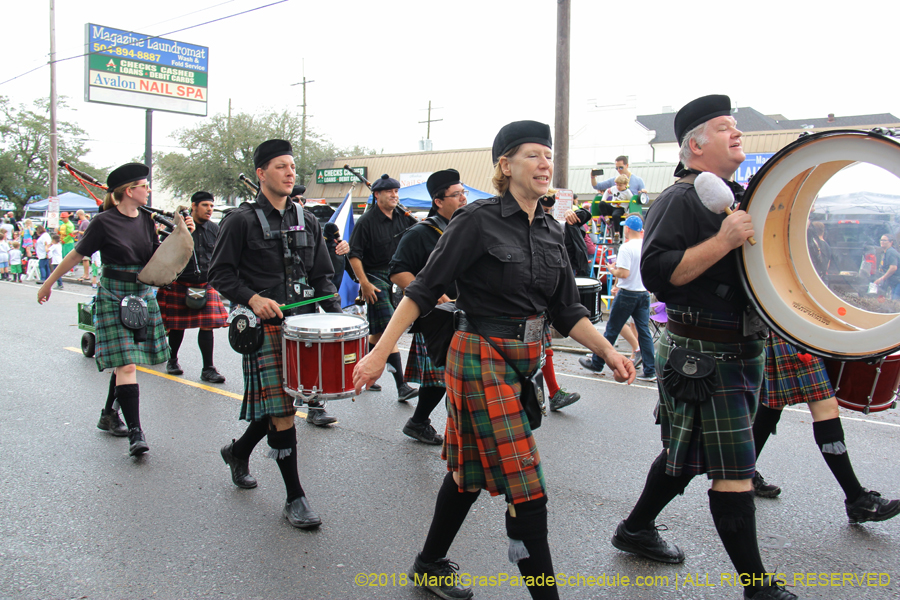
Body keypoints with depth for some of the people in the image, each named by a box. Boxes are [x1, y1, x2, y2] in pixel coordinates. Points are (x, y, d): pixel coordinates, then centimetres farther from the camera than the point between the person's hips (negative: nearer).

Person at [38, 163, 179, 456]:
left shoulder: (146, 220, 6)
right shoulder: (105, 221, -10)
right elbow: (77, 255, -1)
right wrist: (49, 283, 7)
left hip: (143, 295, 6)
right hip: (114, 297, -6)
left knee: (126, 362, 13)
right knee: (126, 364, -12)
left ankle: (109, 416, 31)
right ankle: (135, 432, -12)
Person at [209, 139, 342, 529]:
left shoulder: (307, 222, 13)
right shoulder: (242, 220, -2)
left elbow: (322, 275, 15)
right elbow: (220, 274, -3)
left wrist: (336, 312, 0)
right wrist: (252, 299, -19)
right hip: (265, 326, -5)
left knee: (280, 404, 13)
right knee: (282, 412, -6)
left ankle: (238, 452, 41)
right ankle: (295, 498, 4)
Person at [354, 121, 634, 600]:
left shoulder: (551, 231, 8)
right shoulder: (478, 221, -12)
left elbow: (567, 312, 11)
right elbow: (424, 290, -12)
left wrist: (609, 353, -2)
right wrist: (380, 353, -16)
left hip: (526, 362, 8)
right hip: (482, 361, -8)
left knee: (473, 471, 19)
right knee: (526, 488, -5)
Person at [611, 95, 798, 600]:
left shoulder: (741, 196, 17)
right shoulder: (681, 200, -11)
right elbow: (656, 273, -23)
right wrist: (723, 241, -27)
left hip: (744, 350, 9)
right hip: (702, 357, -9)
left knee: (689, 453, 19)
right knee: (735, 473, -4)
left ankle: (637, 529, 37)